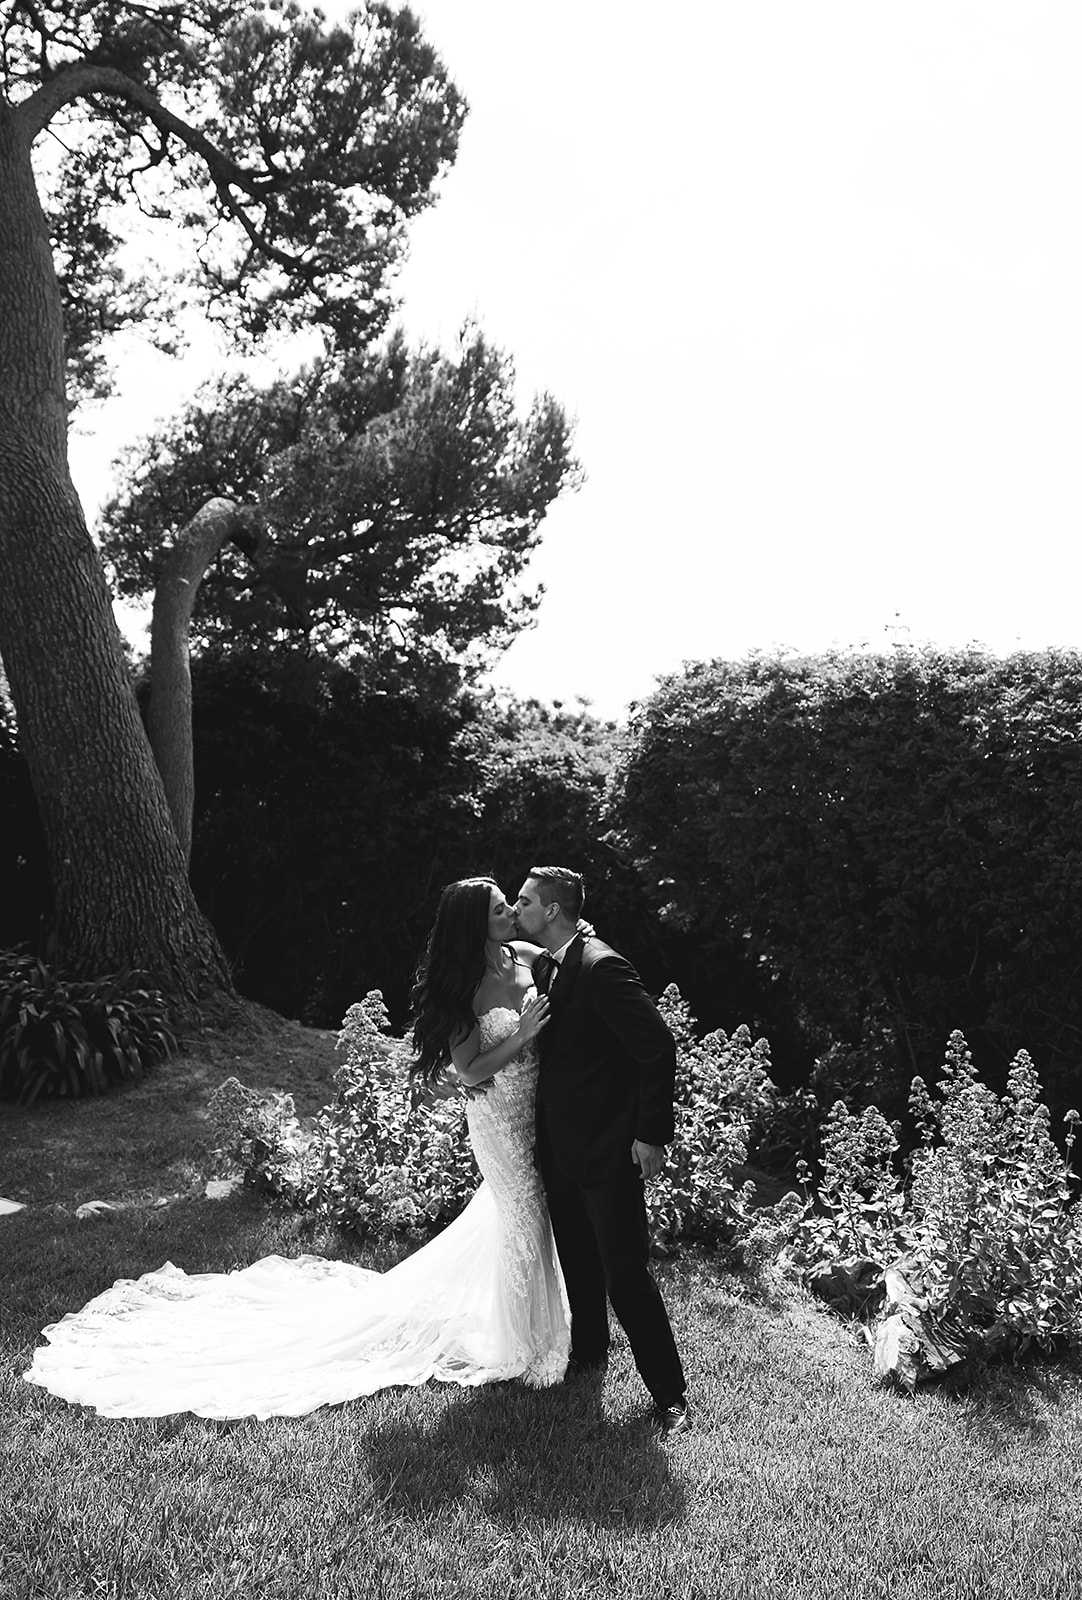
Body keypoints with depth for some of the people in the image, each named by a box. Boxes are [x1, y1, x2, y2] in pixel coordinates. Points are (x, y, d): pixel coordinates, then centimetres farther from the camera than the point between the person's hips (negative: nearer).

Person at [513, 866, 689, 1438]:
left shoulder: (600, 967, -21)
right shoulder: (544, 966, 7)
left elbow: (658, 1046, -21)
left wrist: (651, 1133, -19)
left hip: (607, 1148, -9)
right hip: (560, 1144, 9)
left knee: (625, 1273, -3)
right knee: (577, 1262, 22)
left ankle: (669, 1394, 10)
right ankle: (587, 1354, 42)